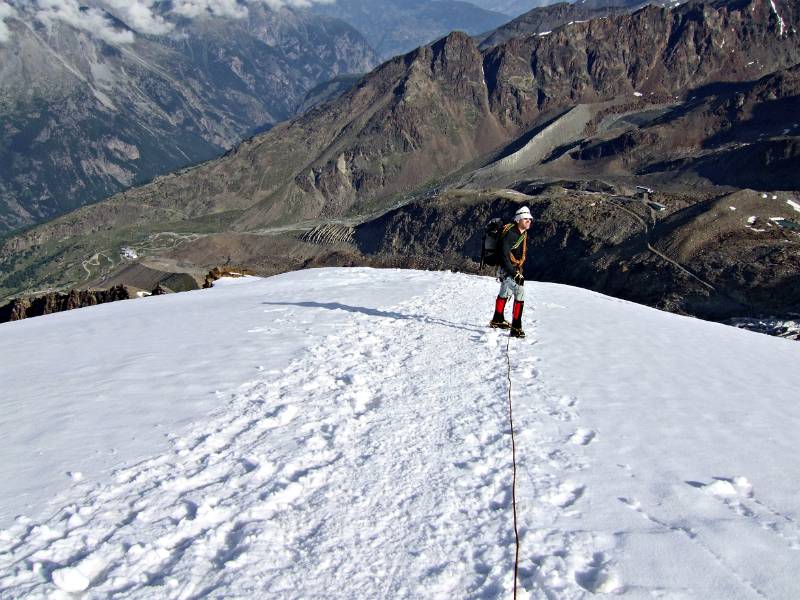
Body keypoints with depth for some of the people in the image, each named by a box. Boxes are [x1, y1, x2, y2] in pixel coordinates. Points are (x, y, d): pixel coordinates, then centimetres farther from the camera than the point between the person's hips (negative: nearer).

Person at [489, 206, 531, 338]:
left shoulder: (523, 234, 7)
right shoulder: (510, 234, -22)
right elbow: (504, 255, -27)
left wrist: (520, 270, 14)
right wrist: (515, 273, -29)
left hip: (514, 269, 10)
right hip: (506, 269, -10)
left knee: (505, 293, 23)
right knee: (520, 292, -22)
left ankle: (497, 320, 43)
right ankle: (516, 328, -22)